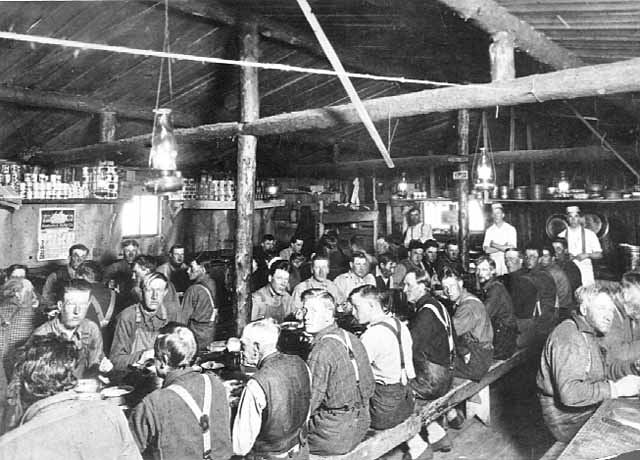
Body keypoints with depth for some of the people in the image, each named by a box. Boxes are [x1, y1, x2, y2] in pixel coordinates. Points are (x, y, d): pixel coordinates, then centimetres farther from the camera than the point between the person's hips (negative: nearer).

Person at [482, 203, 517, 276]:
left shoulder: (511, 229, 3)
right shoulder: (489, 230, 8)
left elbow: (512, 248, -6)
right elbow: (486, 249, -3)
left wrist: (494, 245, -4)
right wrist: (504, 248, -8)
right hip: (493, 261, 1)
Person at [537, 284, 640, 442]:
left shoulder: (587, 334, 12)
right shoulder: (569, 337, -25)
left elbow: (602, 370, 16)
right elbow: (569, 393, -33)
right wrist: (616, 388, -29)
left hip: (591, 408, 10)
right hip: (571, 421, -10)